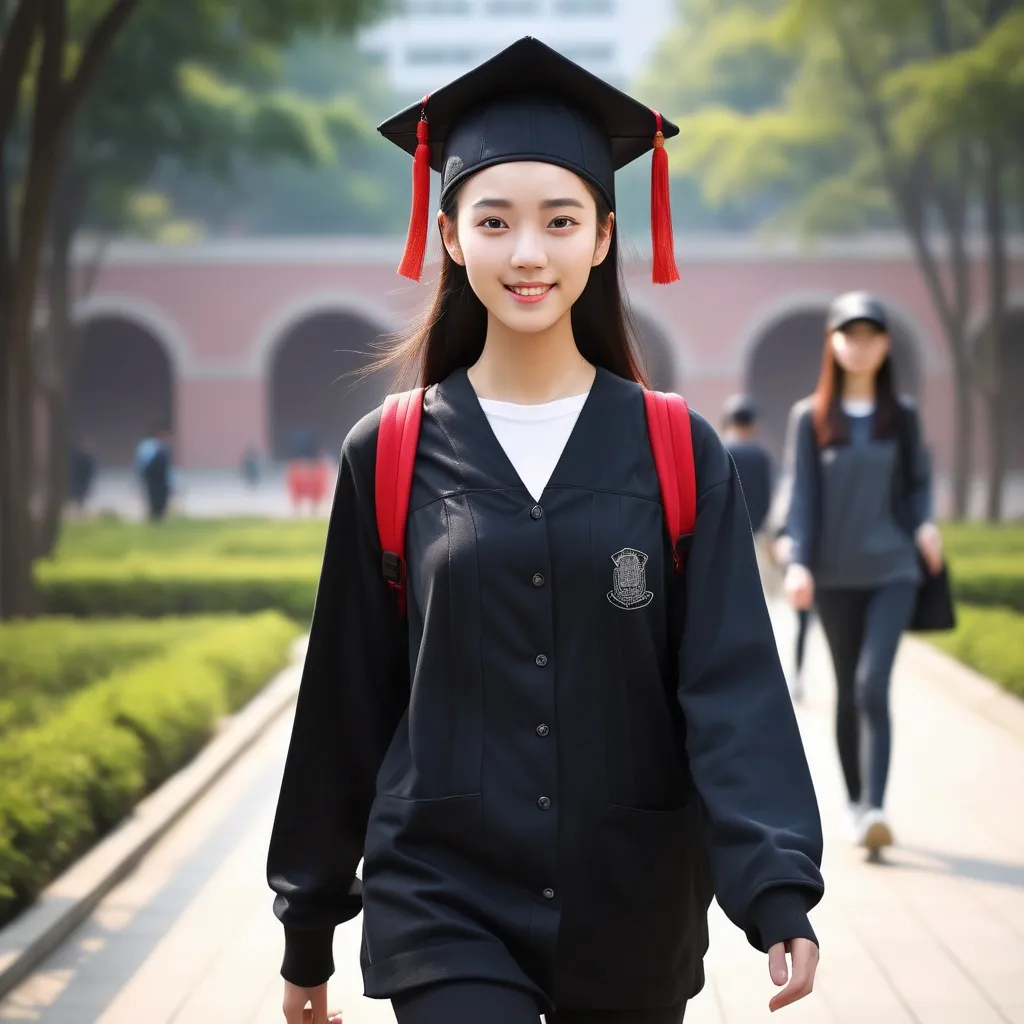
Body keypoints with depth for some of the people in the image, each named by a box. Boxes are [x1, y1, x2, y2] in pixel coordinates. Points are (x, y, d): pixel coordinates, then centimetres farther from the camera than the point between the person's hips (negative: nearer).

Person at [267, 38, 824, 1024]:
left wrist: (780, 893, -22)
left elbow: (733, 686, -8)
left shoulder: (679, 456, -1)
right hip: (445, 904, -1)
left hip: (630, 910, 1)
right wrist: (308, 928, 10)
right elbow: (345, 699, 5)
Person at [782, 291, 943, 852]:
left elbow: (917, 482, 14)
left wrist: (924, 524, -6)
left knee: (873, 685, -15)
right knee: (848, 691, 8)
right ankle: (856, 803, 20)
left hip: (892, 569, -1)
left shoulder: (902, 415, 6)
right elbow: (803, 496, -1)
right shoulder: (810, 417, 2)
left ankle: (875, 808, -19)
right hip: (835, 574, 1)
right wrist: (798, 562, -12)